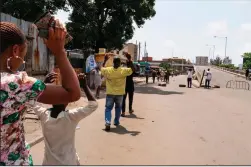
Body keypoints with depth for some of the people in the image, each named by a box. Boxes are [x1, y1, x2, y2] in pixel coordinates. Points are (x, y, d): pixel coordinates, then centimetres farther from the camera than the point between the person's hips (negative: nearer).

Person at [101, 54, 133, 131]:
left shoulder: (107, 70, -10)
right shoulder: (124, 70, -13)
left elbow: (101, 69, 12)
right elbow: (133, 69, 2)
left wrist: (105, 60, 17)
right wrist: (129, 59, 0)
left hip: (110, 93, 0)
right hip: (120, 93, 0)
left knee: (108, 108, 8)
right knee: (118, 108, 22)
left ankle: (107, 123, -10)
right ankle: (116, 122, 31)